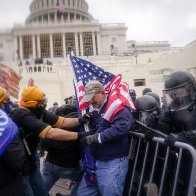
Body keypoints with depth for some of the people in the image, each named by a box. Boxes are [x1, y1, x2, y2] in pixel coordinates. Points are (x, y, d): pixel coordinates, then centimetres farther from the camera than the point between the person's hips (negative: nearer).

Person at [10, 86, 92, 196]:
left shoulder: (39, 112, -2)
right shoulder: (22, 115, -30)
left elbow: (62, 121, -3)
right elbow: (51, 133, -37)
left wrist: (80, 121, -20)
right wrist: (79, 135, -33)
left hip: (30, 162, 8)